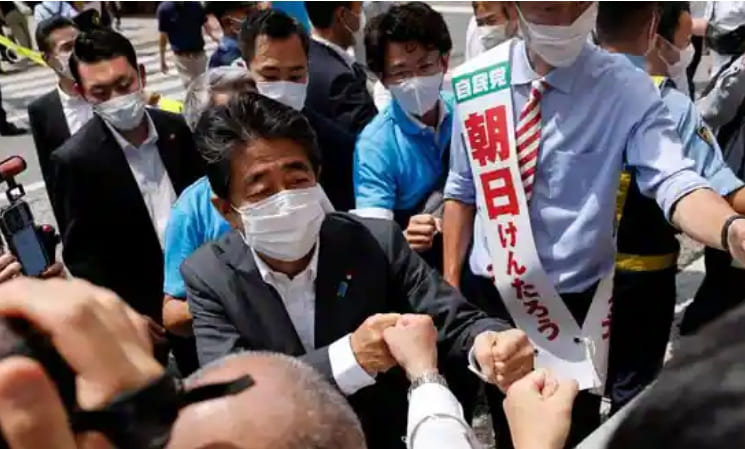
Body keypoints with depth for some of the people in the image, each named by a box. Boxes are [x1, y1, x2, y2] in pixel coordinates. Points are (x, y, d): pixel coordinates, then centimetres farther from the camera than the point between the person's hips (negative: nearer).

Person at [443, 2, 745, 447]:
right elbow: (462, 192, 2)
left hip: (573, 303, -2)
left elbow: (676, 182, -27)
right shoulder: (476, 82, -7)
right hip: (487, 294, 3)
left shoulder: (626, 88, -15)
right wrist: (449, 291, 4)